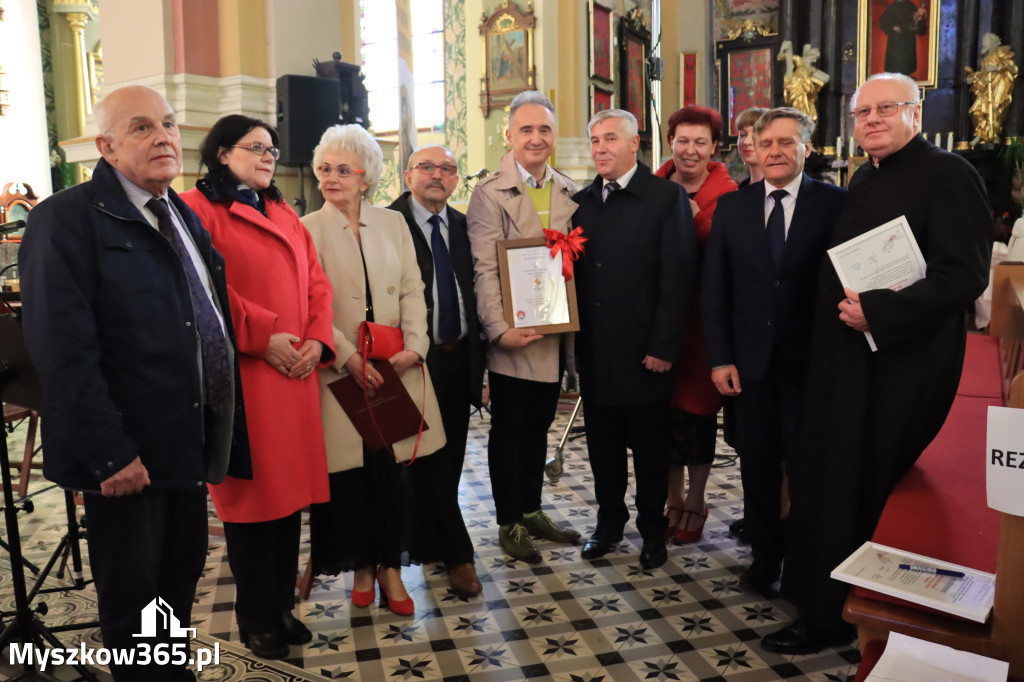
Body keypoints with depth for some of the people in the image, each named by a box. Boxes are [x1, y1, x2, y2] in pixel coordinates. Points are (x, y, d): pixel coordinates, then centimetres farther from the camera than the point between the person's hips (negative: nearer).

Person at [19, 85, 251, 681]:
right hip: (127, 456, -7)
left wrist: (225, 429, 12)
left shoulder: (185, 216, 14)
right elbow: (64, 350, -19)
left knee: (184, 576, 19)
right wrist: (108, 453, -21)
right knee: (131, 594, 11)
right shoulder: (68, 218, -11)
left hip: (191, 442, 7)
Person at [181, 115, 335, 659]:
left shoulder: (284, 213, 19)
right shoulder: (198, 208, -2)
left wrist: (317, 340, -2)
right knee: (251, 492, 3)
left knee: (290, 490, 9)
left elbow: (316, 282, 13)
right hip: (239, 375, -6)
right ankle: (255, 619, 20)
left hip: (294, 372, 6)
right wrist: (262, 338, -17)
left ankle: (282, 606, 25)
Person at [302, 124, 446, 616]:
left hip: (395, 368, 2)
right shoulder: (308, 230, 1)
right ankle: (361, 567, 23)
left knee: (391, 469, 4)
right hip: (340, 373, -2)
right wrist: (349, 357, -13)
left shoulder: (393, 223, 10)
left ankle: (390, 567, 18)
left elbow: (412, 291, 6)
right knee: (348, 473, 4)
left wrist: (413, 346, -7)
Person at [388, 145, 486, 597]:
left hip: (459, 357, 6)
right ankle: (457, 555, 17)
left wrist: (478, 357, 8)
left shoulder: (464, 226, 9)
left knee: (450, 458, 15)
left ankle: (429, 544, 33)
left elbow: (474, 291, 11)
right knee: (430, 462, 3)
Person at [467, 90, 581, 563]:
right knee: (509, 428, 7)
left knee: (539, 426, 17)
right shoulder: (489, 194, -7)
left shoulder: (569, 193, 9)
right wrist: (499, 329, -21)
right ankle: (509, 523, 22)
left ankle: (532, 510, 33)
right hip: (512, 337, -5)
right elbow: (484, 269, -13)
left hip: (555, 333, 5)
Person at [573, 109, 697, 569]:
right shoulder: (581, 201, 11)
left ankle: (652, 531, 26)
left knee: (649, 448, 8)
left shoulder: (666, 196, -4)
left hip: (644, 352, -4)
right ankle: (609, 522, 31)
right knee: (603, 445, 13)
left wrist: (663, 347, -14)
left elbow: (678, 276, -9)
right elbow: (574, 271, 10)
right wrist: (575, 333, -2)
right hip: (594, 352, 4)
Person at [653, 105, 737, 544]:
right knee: (666, 404, 8)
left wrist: (695, 218, -21)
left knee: (697, 405, 6)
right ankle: (673, 500, 25)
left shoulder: (725, 195, -5)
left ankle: (696, 502, 24)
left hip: (702, 314, -3)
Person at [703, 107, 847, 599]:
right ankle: (765, 557, 30)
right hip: (750, 361, 3)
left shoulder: (835, 204, -3)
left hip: (810, 360, -2)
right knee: (758, 466, 12)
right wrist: (720, 358, -2)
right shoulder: (731, 206, 5)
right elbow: (713, 288, 4)